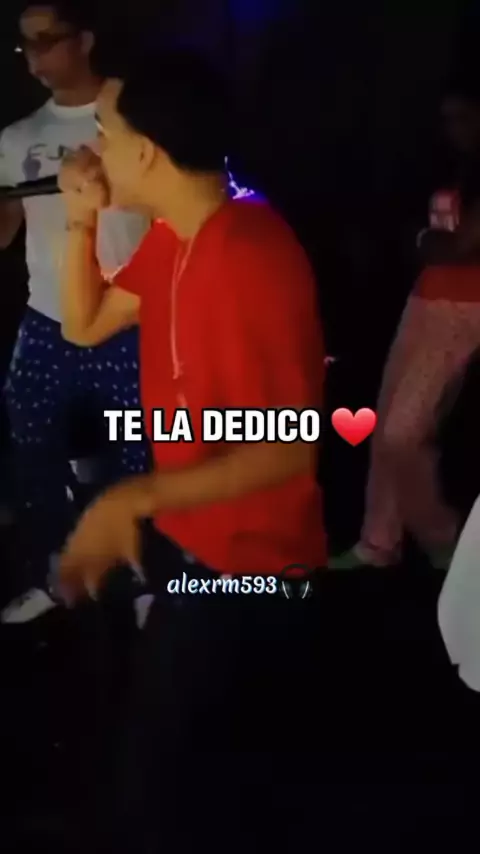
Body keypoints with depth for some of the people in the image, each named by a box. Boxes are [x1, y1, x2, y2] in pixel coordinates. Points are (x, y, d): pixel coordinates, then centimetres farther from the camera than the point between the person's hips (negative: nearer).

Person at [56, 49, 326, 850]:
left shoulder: (253, 261, -30)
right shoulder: (169, 238, -1)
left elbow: (289, 451, -30)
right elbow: (85, 325, 9)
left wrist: (137, 498, -35)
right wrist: (83, 220, -5)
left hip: (245, 560, -9)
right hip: (186, 532, 9)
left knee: (157, 768, 3)